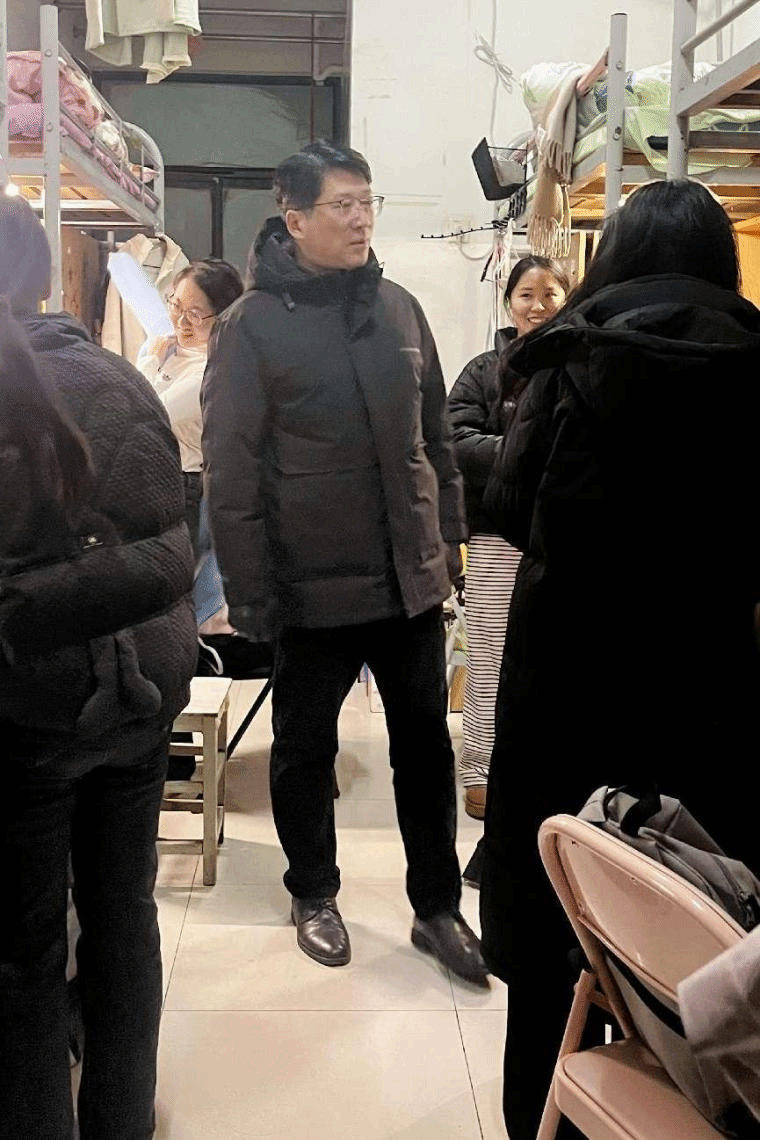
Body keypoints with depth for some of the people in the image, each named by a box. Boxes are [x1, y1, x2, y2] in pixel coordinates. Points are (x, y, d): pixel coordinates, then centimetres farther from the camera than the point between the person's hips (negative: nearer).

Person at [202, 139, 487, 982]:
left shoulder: (397, 308, 6)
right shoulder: (251, 326, -8)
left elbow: (434, 434, 12)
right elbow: (230, 472, -10)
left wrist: (449, 538, 10)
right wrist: (250, 592, -12)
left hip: (411, 579, 4)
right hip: (315, 587, -4)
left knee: (425, 744, 12)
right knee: (306, 749, 14)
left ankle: (437, 907, 28)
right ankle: (313, 895, 36)